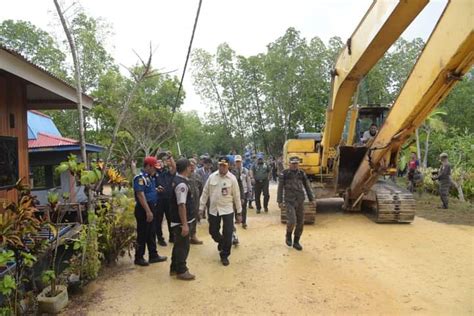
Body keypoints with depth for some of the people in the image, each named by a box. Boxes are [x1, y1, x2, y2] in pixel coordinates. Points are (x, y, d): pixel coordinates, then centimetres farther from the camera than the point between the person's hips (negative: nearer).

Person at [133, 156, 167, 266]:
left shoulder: (150, 177, 11)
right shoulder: (140, 177, -16)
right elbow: (140, 195, -23)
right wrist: (148, 211, -26)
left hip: (151, 207, 9)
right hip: (143, 209, -9)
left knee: (151, 233, 15)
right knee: (142, 234, 1)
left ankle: (153, 255, 25)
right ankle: (139, 258, 14)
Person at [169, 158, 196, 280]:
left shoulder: (178, 179, 6)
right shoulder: (182, 184, -25)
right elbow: (181, 205, -28)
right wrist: (184, 224, -27)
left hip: (178, 220, 10)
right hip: (181, 222, -10)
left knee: (179, 245, 21)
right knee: (183, 246, 4)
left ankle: (174, 268, 34)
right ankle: (181, 271, 19)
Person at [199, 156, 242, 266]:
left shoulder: (232, 178, -8)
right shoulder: (212, 176, -2)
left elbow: (236, 196, -4)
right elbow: (205, 193, 4)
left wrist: (239, 213, -2)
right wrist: (201, 208, 3)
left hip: (227, 210, -2)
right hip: (213, 209, 3)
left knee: (227, 234, -2)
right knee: (213, 231, 13)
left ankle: (224, 255, 18)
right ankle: (221, 243, 45)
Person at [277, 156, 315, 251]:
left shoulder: (302, 173, 6)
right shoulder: (284, 173, -4)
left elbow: (307, 187, 10)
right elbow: (280, 188, -2)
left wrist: (311, 199, 7)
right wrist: (279, 201, -5)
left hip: (300, 201, 4)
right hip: (289, 201, -4)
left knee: (300, 222, 4)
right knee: (292, 221, -15)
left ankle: (296, 242, 20)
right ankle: (288, 235, 15)